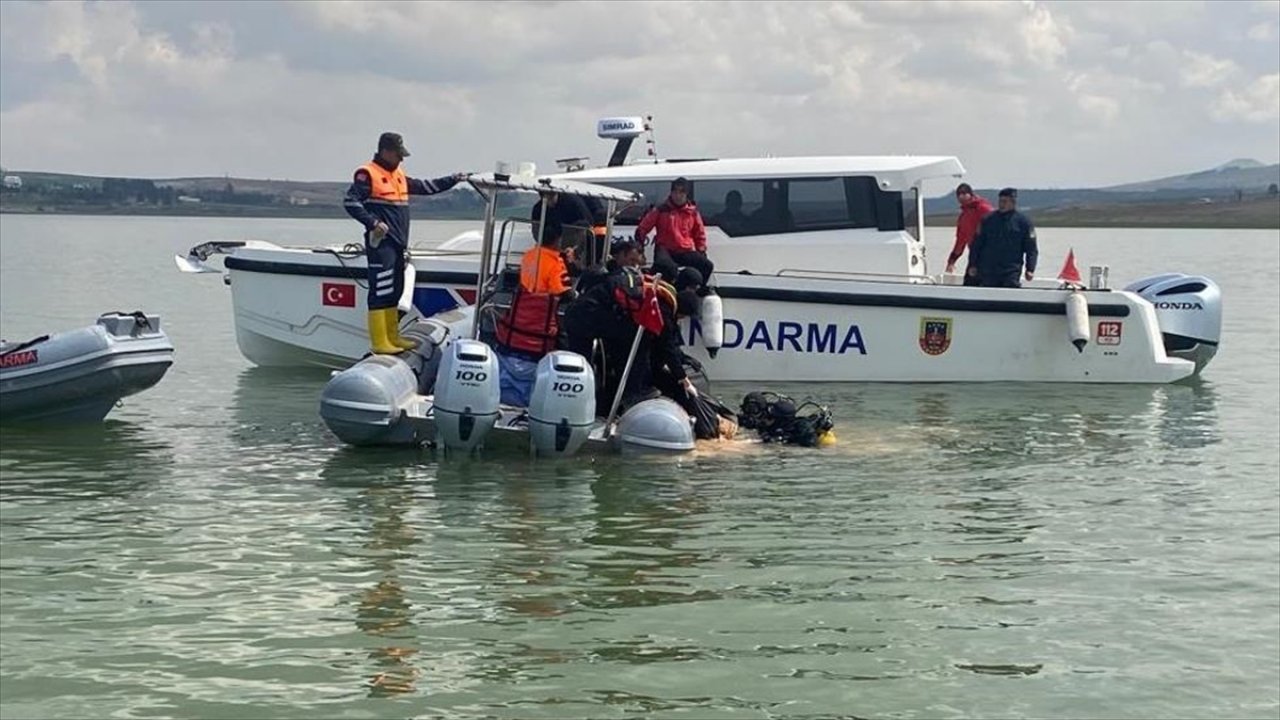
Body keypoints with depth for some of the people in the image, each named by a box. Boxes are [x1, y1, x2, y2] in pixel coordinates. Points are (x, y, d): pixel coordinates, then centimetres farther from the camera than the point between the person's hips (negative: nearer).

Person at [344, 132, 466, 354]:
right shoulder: (368, 174, -7)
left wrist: (452, 180, 21)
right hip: (381, 243, -9)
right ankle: (379, 343, -11)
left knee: (394, 292, 14)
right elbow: (350, 201, -14)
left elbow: (425, 187, 27)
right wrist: (373, 222, -21)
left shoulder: (399, 175, 19)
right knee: (380, 292, -10)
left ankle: (393, 338, 22)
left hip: (397, 244, 9)